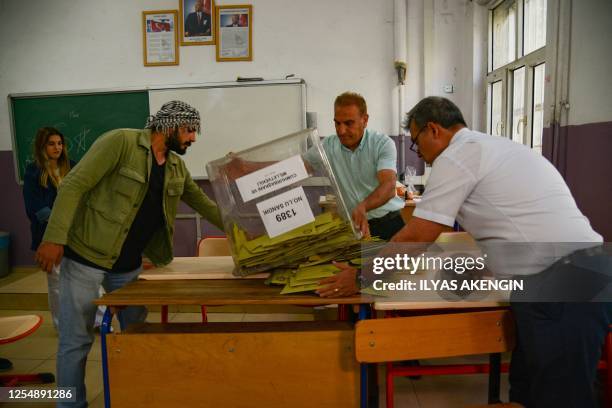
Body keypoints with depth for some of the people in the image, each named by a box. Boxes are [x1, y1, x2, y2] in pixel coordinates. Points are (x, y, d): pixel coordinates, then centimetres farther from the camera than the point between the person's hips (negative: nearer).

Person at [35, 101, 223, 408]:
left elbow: (202, 202, 13)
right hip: (85, 256, -7)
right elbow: (74, 184, -17)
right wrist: (54, 238, -24)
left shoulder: (177, 166, 7)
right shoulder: (121, 141, -14)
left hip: (129, 264, 7)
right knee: (76, 340, 3)